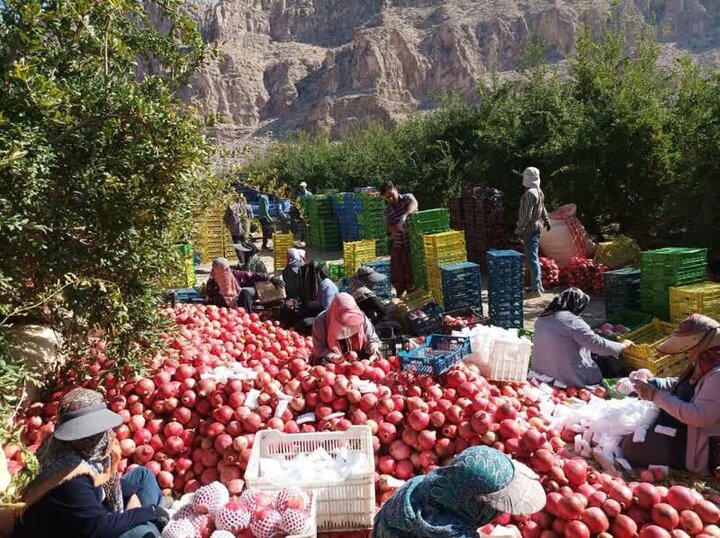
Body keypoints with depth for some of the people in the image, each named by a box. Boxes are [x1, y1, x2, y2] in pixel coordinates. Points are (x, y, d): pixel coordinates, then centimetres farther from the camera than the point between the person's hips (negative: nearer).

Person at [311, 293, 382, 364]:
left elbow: (372, 339, 1)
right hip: (332, 361, -2)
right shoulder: (321, 321, -18)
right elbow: (319, 349, -14)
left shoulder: (361, 318, -10)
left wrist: (373, 347, -22)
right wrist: (332, 357, -32)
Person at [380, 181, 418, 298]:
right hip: (397, 245, 5)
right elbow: (390, 228, 0)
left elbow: (414, 203, -27)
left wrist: (404, 216, -45)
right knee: (396, 273, 9)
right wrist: (398, 228, -23)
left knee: (410, 271, -3)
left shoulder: (407, 197, -3)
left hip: (412, 242, -5)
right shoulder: (387, 210, 8)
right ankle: (400, 296, 24)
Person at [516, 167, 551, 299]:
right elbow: (543, 209, 25)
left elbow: (527, 215, -22)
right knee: (533, 258, 16)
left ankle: (537, 289, -8)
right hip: (536, 228, 10)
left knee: (532, 259, -8)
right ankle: (537, 284, 23)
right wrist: (547, 221, 37)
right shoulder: (539, 192, 11)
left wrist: (519, 230, -18)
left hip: (530, 229, -10)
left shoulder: (530, 193, -19)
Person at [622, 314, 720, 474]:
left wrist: (656, 395, -25)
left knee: (634, 446, -16)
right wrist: (651, 383, -1)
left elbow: (699, 416, -32)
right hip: (686, 429, 10)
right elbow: (680, 384, 18)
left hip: (702, 451, -10)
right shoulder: (705, 365, 6)